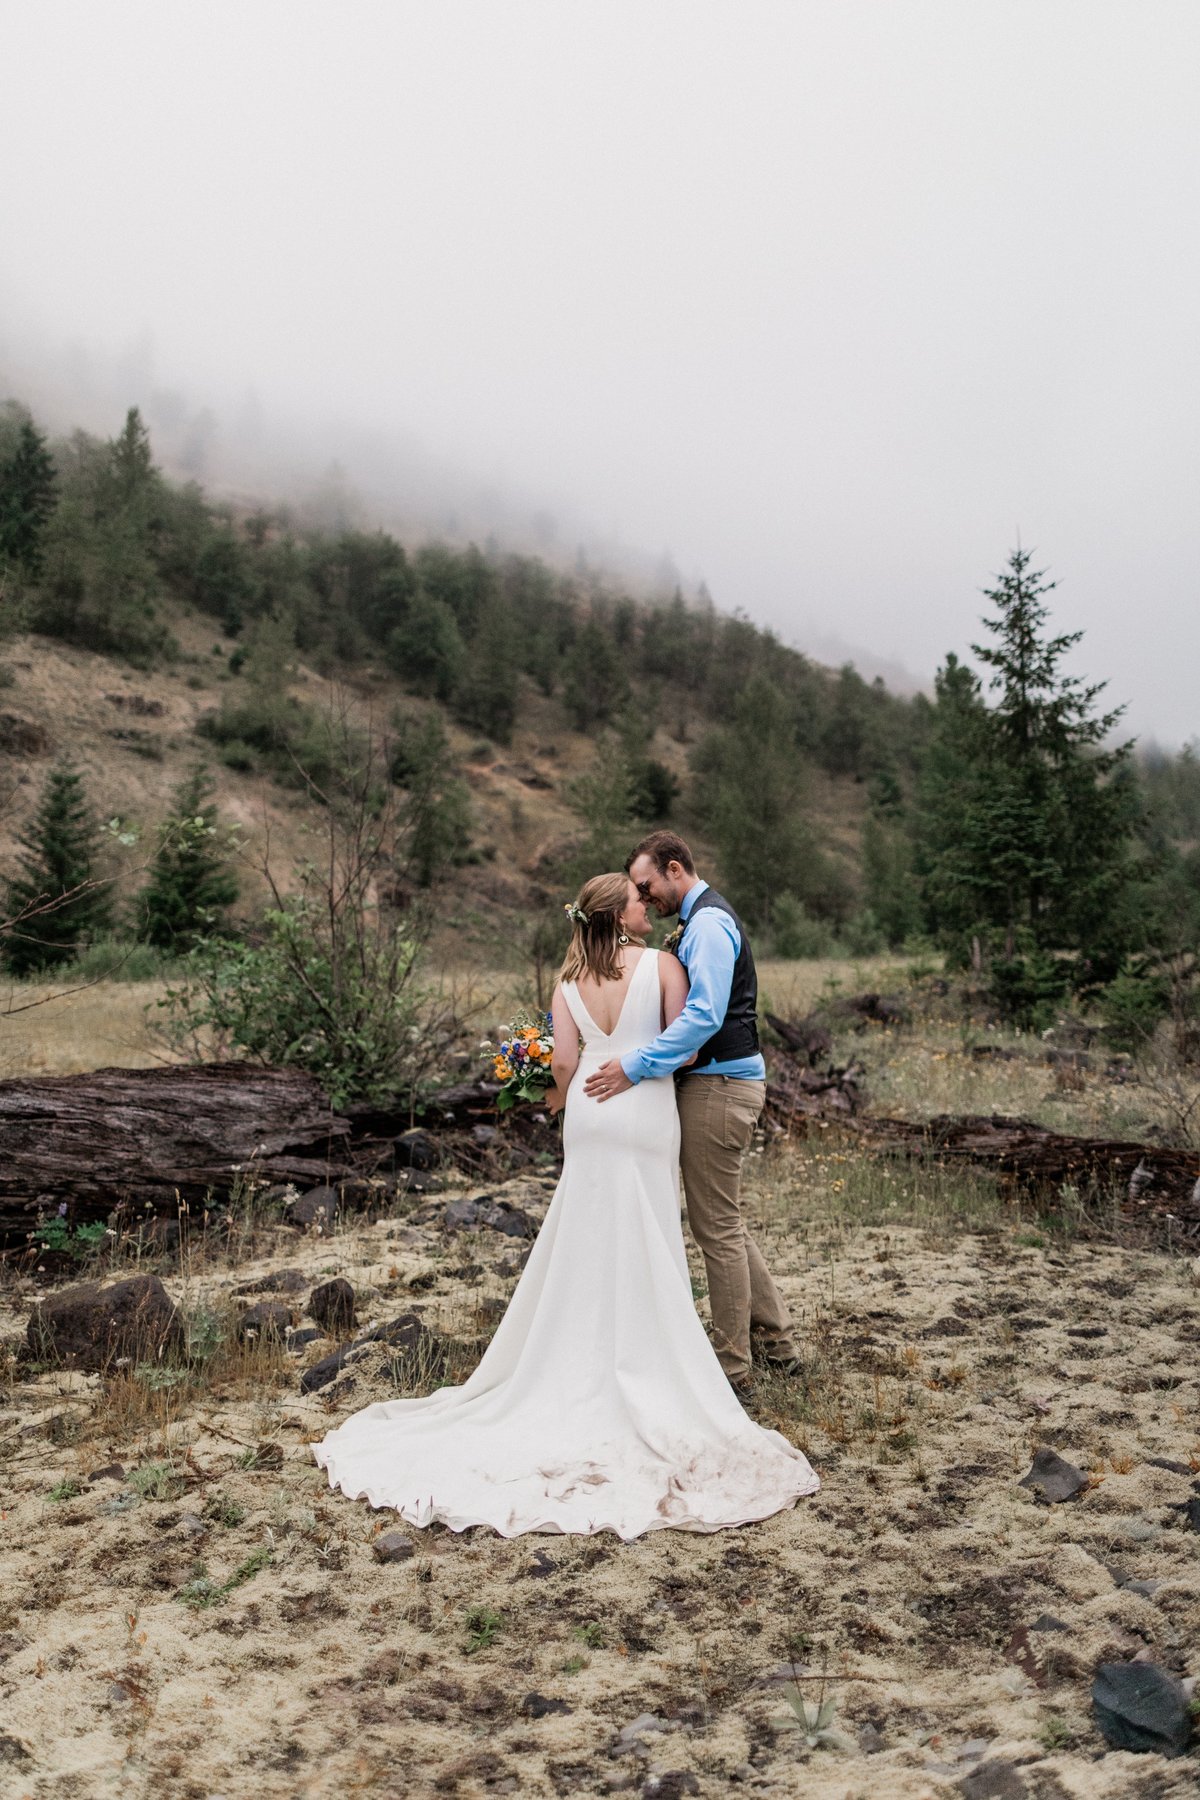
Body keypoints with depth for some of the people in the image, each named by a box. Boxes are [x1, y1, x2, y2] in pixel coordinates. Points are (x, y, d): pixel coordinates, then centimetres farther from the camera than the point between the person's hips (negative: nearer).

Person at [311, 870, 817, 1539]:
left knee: (584, 1243, 14)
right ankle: (638, 1367, 13)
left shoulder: (570, 981, 3)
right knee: (643, 1248, 5)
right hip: (645, 1115, -4)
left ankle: (580, 1366, 25)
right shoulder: (663, 965, -8)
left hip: (589, 1112, 4)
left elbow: (564, 1061, 1)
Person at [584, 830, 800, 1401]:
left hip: (718, 1086, -10)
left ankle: (733, 1370, 9)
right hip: (720, 1080, 10)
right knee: (725, 1221, 18)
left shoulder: (708, 922, -15)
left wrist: (635, 1066, -26)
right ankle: (775, 1339, 28)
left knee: (717, 1227, -2)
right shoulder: (704, 919, 18)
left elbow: (704, 1016, -26)